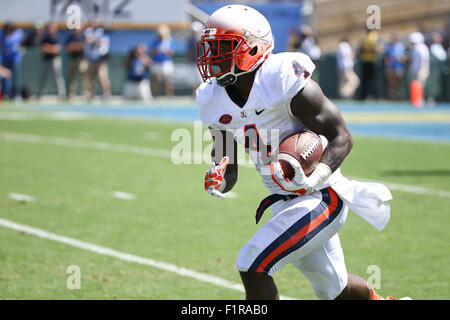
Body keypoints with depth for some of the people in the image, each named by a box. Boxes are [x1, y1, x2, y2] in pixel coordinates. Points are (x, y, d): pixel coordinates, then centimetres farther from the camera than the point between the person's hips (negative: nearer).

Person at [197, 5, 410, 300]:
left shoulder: (286, 81, -22)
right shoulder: (215, 102, -2)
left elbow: (342, 137, -18)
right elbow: (227, 169, 5)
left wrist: (316, 178, -34)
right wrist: (218, 181, -19)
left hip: (321, 197, -7)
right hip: (284, 201, 8)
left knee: (252, 266, -20)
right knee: (334, 290, 24)